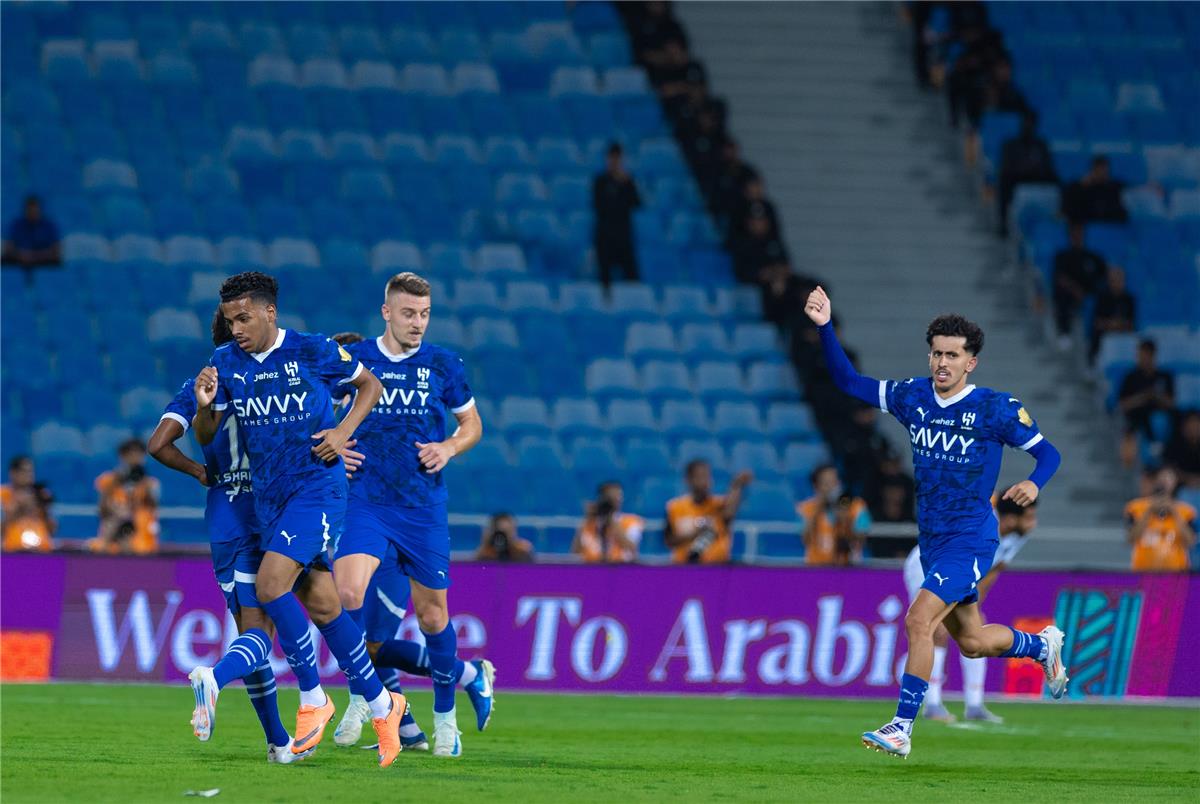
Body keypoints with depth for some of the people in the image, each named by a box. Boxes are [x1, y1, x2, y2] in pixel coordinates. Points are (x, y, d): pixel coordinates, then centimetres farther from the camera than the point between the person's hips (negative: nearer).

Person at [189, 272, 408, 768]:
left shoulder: (313, 351, -8)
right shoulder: (226, 363, 3)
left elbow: (370, 385, 6)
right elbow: (205, 437, 5)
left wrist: (343, 430, -9)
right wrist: (205, 406, -17)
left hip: (318, 486, -6)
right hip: (269, 496, 6)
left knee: (270, 586, -20)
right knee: (321, 606, 8)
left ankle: (313, 699, -6)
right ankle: (381, 704, 20)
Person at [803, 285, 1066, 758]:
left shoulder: (995, 408, -10)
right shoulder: (911, 396, 3)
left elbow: (1047, 452, -3)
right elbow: (848, 382, 6)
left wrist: (1034, 484, -25)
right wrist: (825, 328, -7)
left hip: (971, 540, -6)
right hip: (932, 539, 6)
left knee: (918, 621, -21)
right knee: (972, 642, 17)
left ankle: (902, 729, -16)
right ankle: (1042, 646, 46)